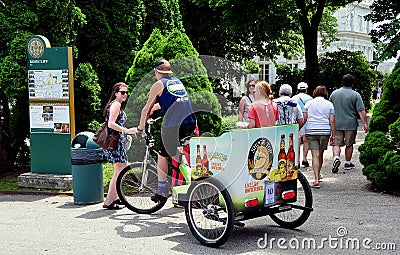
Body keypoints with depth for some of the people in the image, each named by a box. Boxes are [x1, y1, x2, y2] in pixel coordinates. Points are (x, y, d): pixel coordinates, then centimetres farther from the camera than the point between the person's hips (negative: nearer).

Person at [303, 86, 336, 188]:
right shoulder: (329, 104, 6)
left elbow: (304, 119, 5)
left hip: (311, 131, -1)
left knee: (315, 155, -5)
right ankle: (318, 175, 33)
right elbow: (332, 121, 1)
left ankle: (316, 179, -14)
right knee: (320, 154, 16)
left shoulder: (308, 103, 7)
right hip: (325, 132, 1)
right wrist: (333, 134, 5)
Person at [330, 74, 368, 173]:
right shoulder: (355, 95, -7)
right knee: (349, 144, 11)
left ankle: (336, 158, -19)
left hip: (336, 124, 2)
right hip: (350, 124, -2)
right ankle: (348, 163, 21)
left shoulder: (334, 93, 4)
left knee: (336, 143, 5)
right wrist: (365, 123, -8)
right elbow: (361, 111, -11)